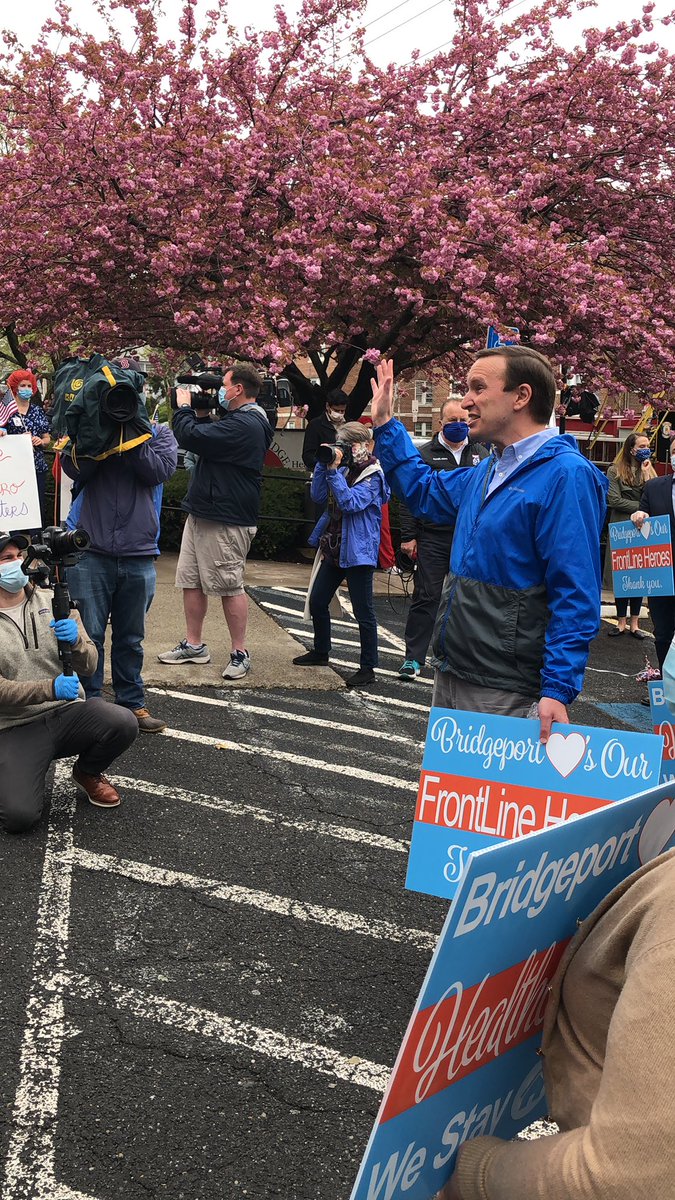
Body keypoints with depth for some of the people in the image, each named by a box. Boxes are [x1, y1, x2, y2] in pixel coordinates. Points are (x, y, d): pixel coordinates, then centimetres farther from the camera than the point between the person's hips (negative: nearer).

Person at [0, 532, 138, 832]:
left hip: (67, 712, 3)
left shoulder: (54, 603, 4)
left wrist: (76, 641, -19)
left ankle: (87, 773, 7)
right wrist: (49, 689, -26)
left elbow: (88, 667, 3)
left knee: (124, 724, -27)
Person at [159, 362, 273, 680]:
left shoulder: (244, 425, -20)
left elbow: (191, 438, -24)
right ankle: (194, 645, 21)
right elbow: (206, 440, 24)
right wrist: (200, 414, 10)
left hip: (226, 521, -11)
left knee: (230, 586, -2)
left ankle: (240, 654, 8)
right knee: (191, 581, 12)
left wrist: (184, 408, -6)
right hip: (202, 513, 11)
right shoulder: (239, 420, 17)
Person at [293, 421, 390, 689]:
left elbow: (351, 502, -25)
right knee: (317, 602, 15)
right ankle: (320, 651, 34)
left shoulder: (373, 476, -11)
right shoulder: (344, 470, 11)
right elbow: (318, 495, 4)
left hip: (357, 552, -8)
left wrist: (333, 470, -24)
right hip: (332, 548, 8)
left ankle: (368, 668, 5)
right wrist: (323, 464, -6)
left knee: (363, 610, -2)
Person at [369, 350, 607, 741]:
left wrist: (558, 690, -25)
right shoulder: (487, 471, 12)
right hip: (450, 678, 9)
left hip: (505, 695, -9)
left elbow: (577, 597, -21)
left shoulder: (567, 474, -16)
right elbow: (427, 493, 32)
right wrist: (385, 425, 27)